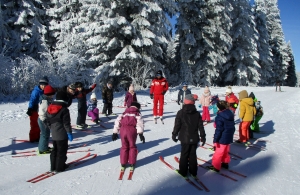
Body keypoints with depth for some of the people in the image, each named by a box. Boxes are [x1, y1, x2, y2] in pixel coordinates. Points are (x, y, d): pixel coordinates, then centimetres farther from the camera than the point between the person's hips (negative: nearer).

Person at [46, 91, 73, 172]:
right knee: (62, 150, 4)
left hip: (53, 134, 7)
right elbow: (66, 123, -16)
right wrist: (69, 133, -9)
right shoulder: (64, 109, -16)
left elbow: (48, 121, 13)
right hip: (62, 134, -7)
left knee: (55, 150, 19)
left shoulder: (49, 108, 6)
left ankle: (53, 166, 25)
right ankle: (60, 167, 10)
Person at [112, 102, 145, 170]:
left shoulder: (124, 113, 28)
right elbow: (140, 123, -1)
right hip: (132, 130, -2)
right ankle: (132, 163, 22)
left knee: (124, 147, 18)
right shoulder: (137, 114, 18)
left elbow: (117, 121, 20)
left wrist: (115, 133, 19)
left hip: (123, 130, 3)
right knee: (132, 147, 17)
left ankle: (123, 163, 24)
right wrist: (140, 133, -8)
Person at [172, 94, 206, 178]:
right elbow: (200, 126, 2)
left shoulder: (181, 112, -10)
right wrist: (203, 137, 10)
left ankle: (183, 171, 15)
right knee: (193, 155, 13)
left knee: (184, 155, 8)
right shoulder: (197, 113, 1)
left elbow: (177, 125, -8)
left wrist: (174, 135, 5)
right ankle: (193, 172, 21)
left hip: (185, 138, -3)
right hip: (194, 138, 3)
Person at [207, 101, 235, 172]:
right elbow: (232, 126, 12)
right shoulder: (230, 113, 1)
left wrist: (215, 140, -18)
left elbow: (218, 130, -24)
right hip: (229, 137, 8)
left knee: (218, 152, 5)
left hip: (222, 138, -8)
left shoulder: (219, 117, -25)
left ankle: (216, 166, 16)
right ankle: (225, 163, 39)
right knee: (225, 151, 24)